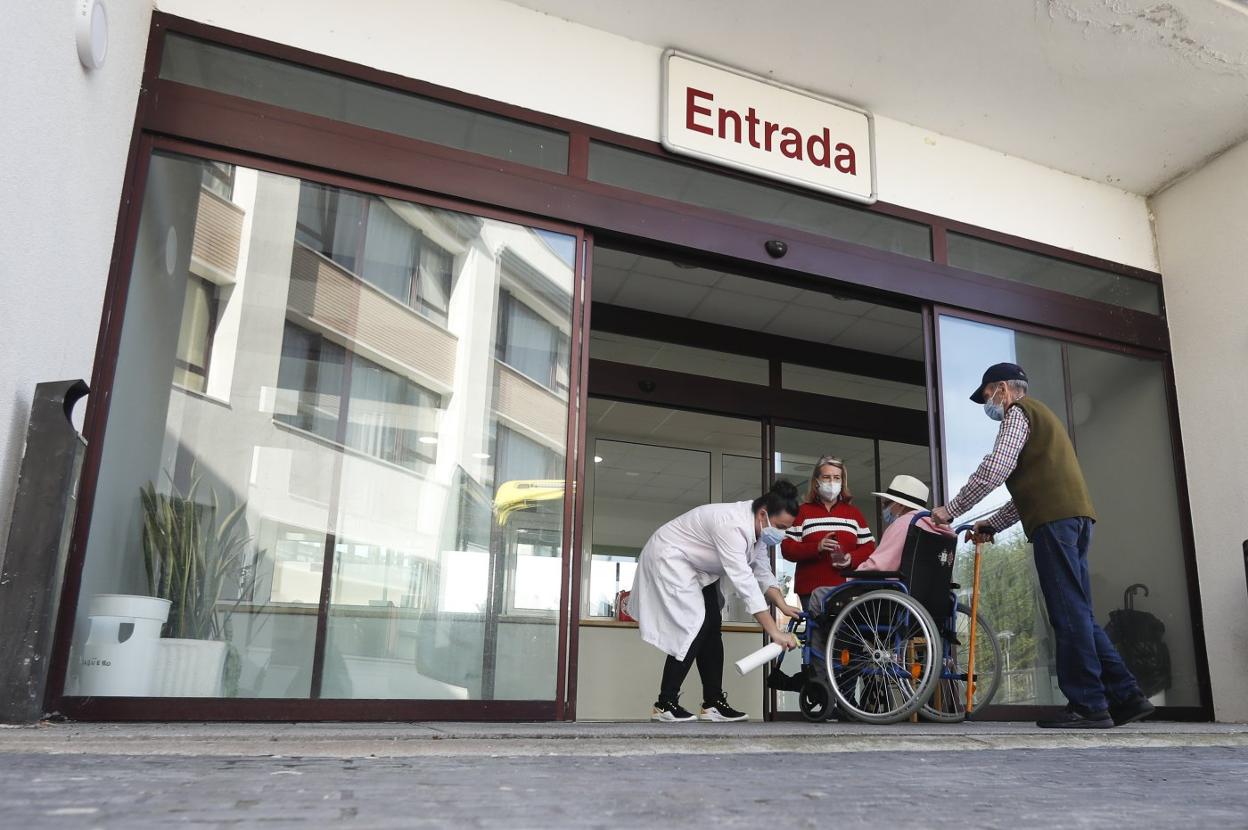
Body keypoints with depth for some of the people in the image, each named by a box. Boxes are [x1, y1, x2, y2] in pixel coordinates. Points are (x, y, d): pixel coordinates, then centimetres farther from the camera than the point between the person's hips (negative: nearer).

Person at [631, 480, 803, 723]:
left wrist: (783, 606, -12)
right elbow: (744, 582, -38)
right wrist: (775, 632, -37)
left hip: (696, 567, 10)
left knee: (711, 628, 5)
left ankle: (713, 702, 8)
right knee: (695, 627, -16)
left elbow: (762, 573, 3)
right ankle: (665, 704, -10)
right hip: (668, 558, -10)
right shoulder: (733, 527, -34)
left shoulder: (757, 527, -4)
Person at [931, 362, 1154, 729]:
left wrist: (949, 510, -7)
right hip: (1075, 514, 10)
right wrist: (990, 525, 25)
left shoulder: (1018, 412, 2)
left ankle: (1088, 705, -7)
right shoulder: (1039, 416, 32)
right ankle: (1125, 695, 8)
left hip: (1055, 518, -10)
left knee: (1068, 612, -9)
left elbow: (993, 470, -12)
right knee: (1077, 612, 9)